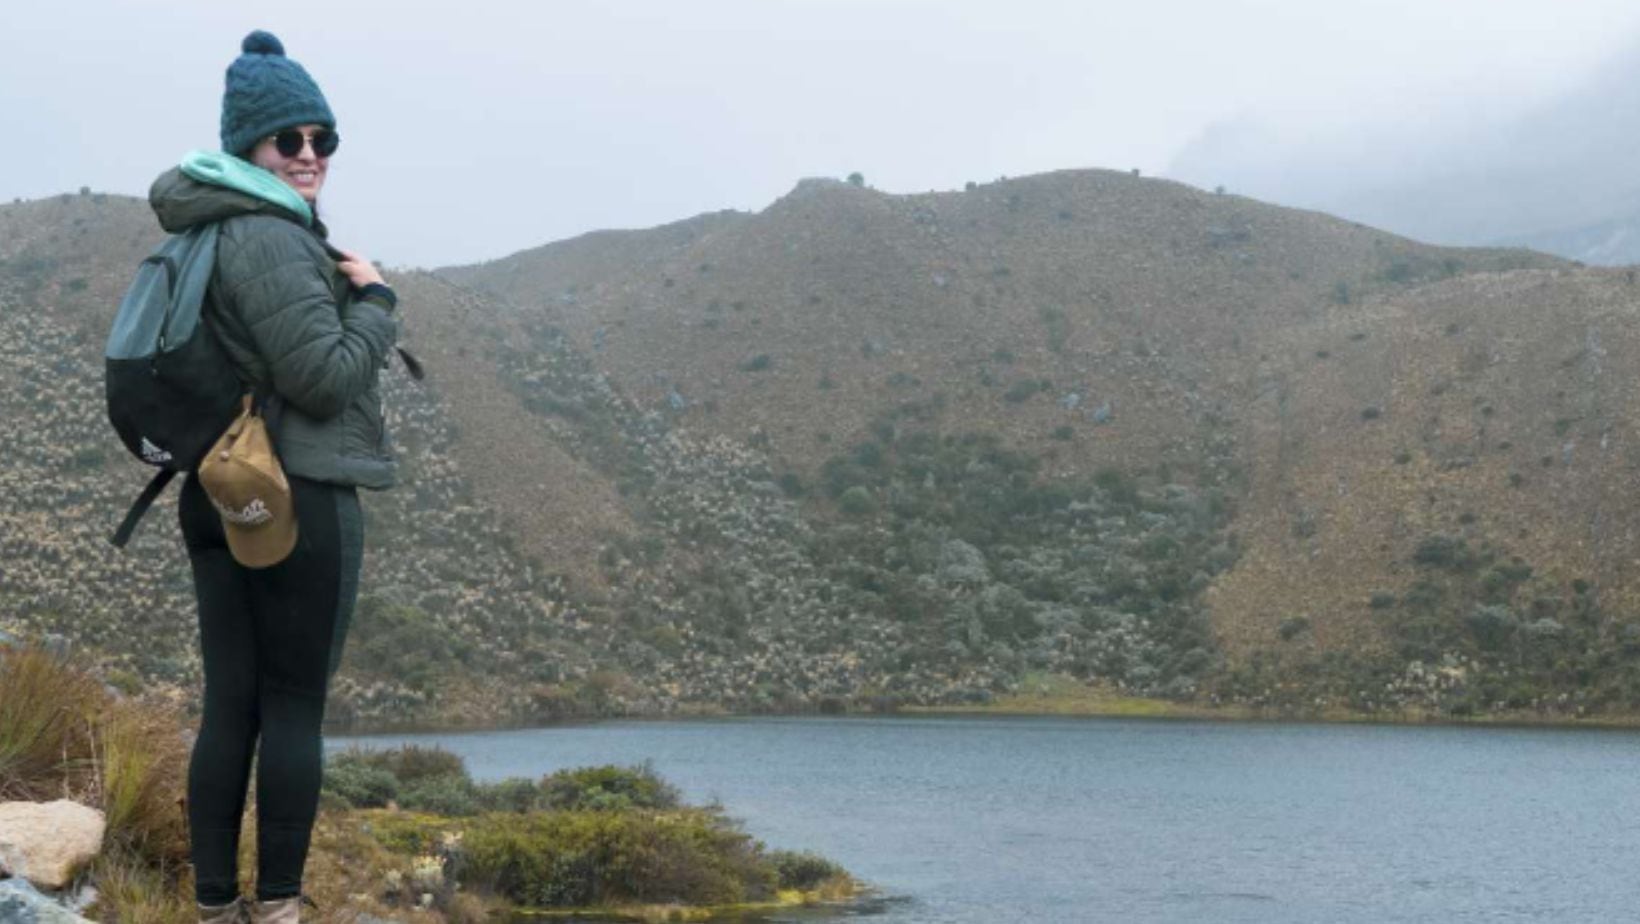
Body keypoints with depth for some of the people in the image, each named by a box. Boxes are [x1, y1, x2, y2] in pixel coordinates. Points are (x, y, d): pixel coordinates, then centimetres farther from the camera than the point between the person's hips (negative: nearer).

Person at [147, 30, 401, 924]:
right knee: (294, 707, 0)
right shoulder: (271, 238, -15)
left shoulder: (209, 233, 15)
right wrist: (374, 299, -4)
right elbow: (325, 376, -18)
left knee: (229, 705, 10)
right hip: (299, 497, -9)